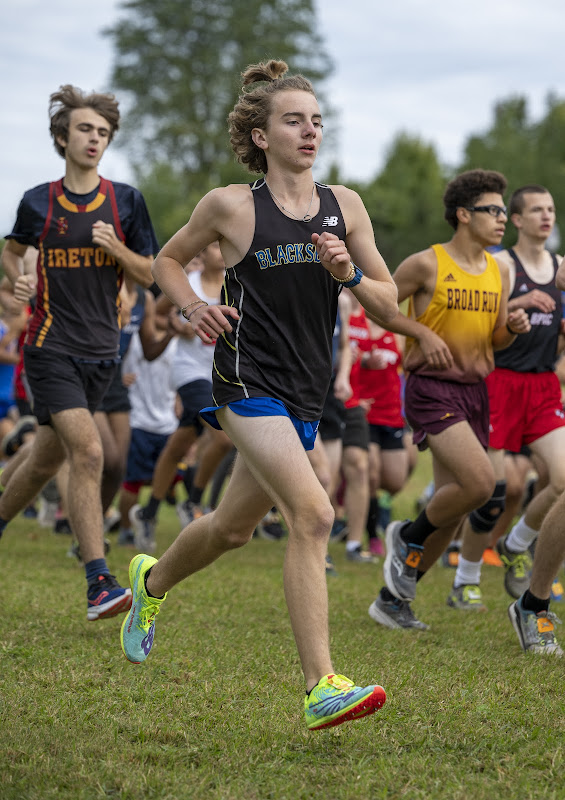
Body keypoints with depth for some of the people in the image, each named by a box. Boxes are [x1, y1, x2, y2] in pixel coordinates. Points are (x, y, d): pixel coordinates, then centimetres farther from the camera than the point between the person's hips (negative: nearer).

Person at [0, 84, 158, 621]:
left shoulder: (125, 201, 4)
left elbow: (147, 274, 6)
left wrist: (116, 248, -12)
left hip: (101, 352, 3)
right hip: (51, 348, -3)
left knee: (48, 459, 14)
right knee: (87, 453, -19)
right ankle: (98, 584, -20)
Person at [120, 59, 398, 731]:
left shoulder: (344, 205, 6)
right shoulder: (230, 205, -4)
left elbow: (389, 307, 7)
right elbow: (167, 260, 13)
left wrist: (349, 274, -12)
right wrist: (195, 310, -4)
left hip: (306, 391, 6)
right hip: (249, 381, -6)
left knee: (233, 528, 20)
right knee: (313, 514, -23)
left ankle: (152, 581, 51)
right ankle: (321, 688, -23)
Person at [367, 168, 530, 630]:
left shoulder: (499, 272, 10)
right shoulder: (427, 264, -9)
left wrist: (514, 327, -3)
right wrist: (424, 333, -13)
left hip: (475, 391, 7)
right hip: (431, 388, -7)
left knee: (451, 509, 6)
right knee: (481, 482, -23)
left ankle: (393, 599, 20)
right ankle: (408, 536, 5)